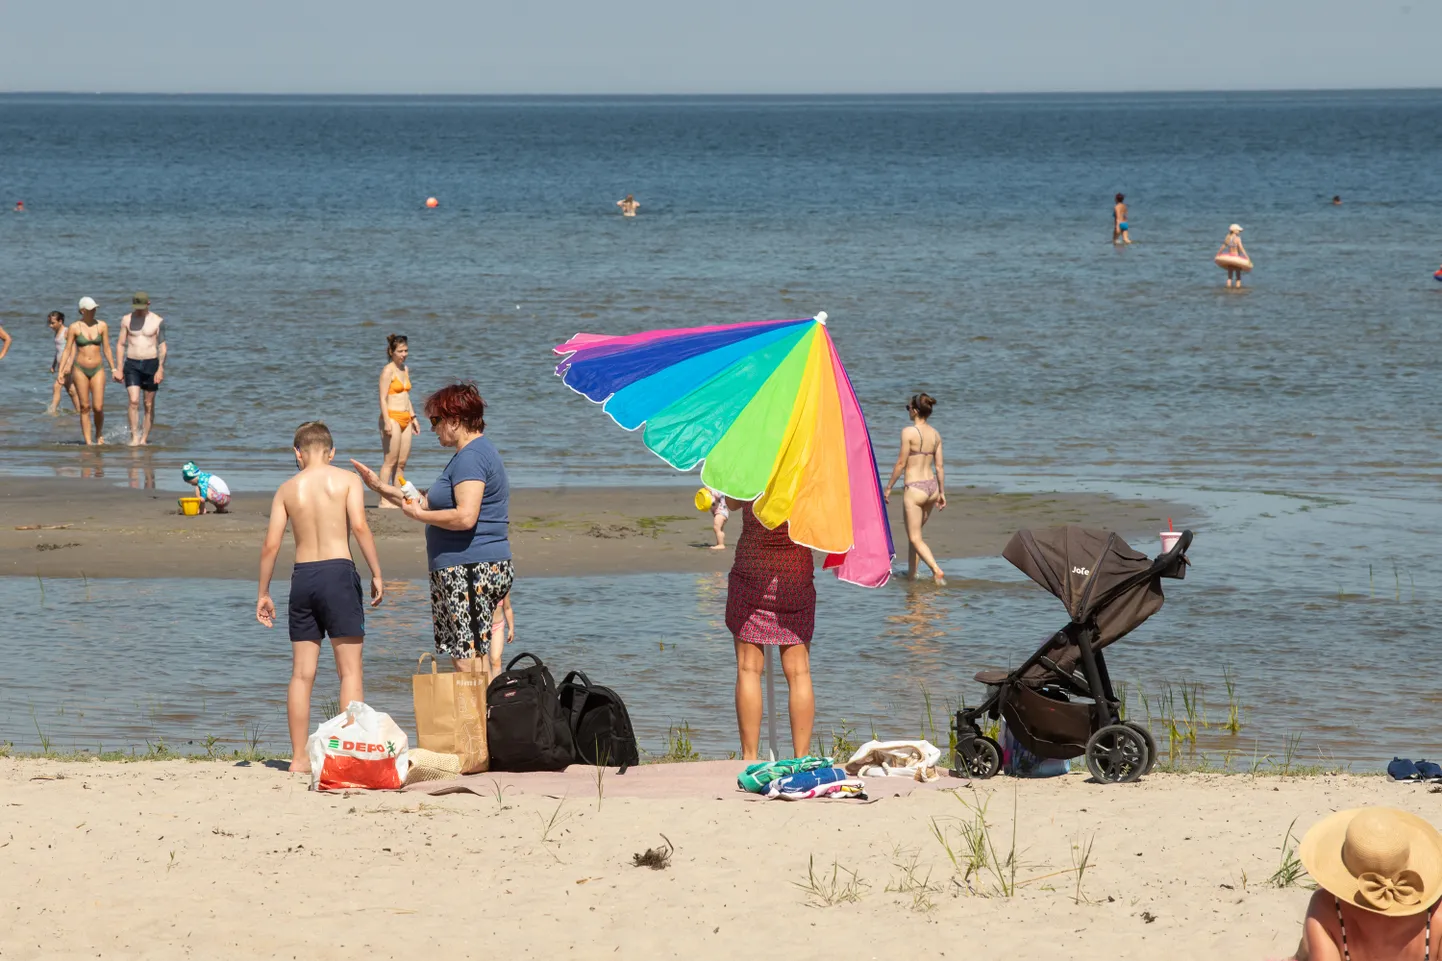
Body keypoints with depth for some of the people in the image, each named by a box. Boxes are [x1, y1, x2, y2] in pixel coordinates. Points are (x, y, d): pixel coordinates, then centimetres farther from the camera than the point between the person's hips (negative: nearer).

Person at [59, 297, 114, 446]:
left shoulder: (102, 326, 3)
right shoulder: (74, 328, -2)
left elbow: (107, 349, 9)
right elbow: (67, 350, 0)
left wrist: (113, 369, 9)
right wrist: (61, 371, -6)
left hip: (98, 369, 1)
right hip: (80, 369, -1)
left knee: (98, 407, -7)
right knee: (85, 407, 0)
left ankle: (99, 435, 19)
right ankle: (88, 441, 4)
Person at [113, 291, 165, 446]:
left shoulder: (157, 321, -1)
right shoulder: (127, 320, 4)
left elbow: (162, 346, -3)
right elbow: (121, 344, 9)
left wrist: (160, 369, -12)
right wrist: (119, 368, 4)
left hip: (151, 363, -1)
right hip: (131, 364, 1)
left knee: (149, 405, 3)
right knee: (133, 401, -14)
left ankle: (144, 438, 12)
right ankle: (134, 437, -13)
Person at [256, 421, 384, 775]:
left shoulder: (288, 489, 9)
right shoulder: (347, 480, 1)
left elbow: (271, 544, 5)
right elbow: (359, 525, -13)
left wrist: (263, 593, 12)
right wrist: (376, 573, -8)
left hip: (302, 575, 3)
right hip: (338, 572, -3)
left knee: (302, 673, 7)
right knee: (350, 670, 0)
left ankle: (299, 758, 8)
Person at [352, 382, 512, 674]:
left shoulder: (471, 457, -14)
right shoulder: (475, 452, 21)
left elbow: (465, 517, -25)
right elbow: (429, 504, 27)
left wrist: (419, 515, -12)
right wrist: (380, 487, 25)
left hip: (470, 573, -11)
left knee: (468, 663, -12)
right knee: (468, 660, 10)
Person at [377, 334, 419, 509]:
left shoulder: (404, 369, 16)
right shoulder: (388, 370, -8)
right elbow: (383, 398, -14)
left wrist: (413, 417, 22)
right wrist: (387, 422, -20)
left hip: (405, 419, 8)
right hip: (392, 417, -8)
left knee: (402, 463, 7)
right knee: (390, 461, -8)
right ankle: (384, 500, -7)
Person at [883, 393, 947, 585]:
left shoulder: (909, 432, -14)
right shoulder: (935, 434, 4)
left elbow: (901, 463, -12)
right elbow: (940, 466, 8)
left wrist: (889, 487, -2)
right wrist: (942, 493, 16)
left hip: (914, 488, -7)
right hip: (931, 487, 7)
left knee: (915, 538, 0)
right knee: (914, 533, 22)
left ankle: (937, 571, -17)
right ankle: (911, 572, 26)